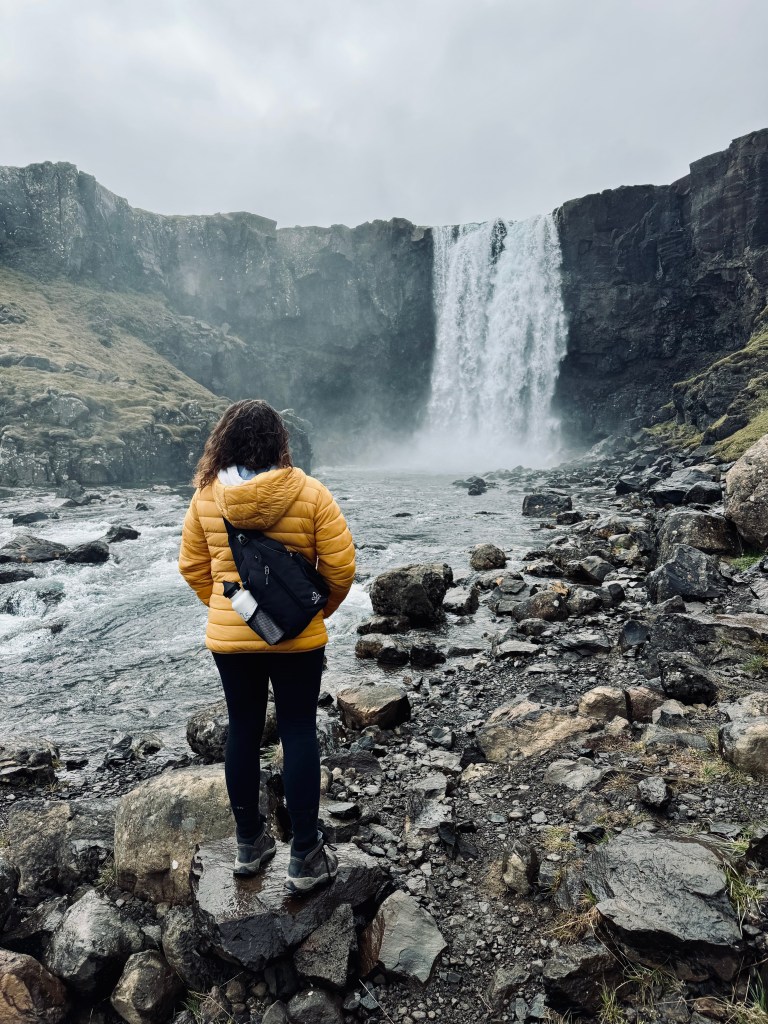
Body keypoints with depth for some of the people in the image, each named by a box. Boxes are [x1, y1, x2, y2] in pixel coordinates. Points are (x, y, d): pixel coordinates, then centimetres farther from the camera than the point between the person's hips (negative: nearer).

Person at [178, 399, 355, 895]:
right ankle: (306, 857, 18)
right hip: (297, 636, -3)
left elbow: (193, 566, 5)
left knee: (243, 732, 17)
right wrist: (322, 610, 6)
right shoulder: (309, 492, -13)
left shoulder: (206, 496, -4)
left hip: (229, 636, 3)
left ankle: (250, 842, 33)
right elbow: (342, 566, -11)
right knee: (299, 734, 9)